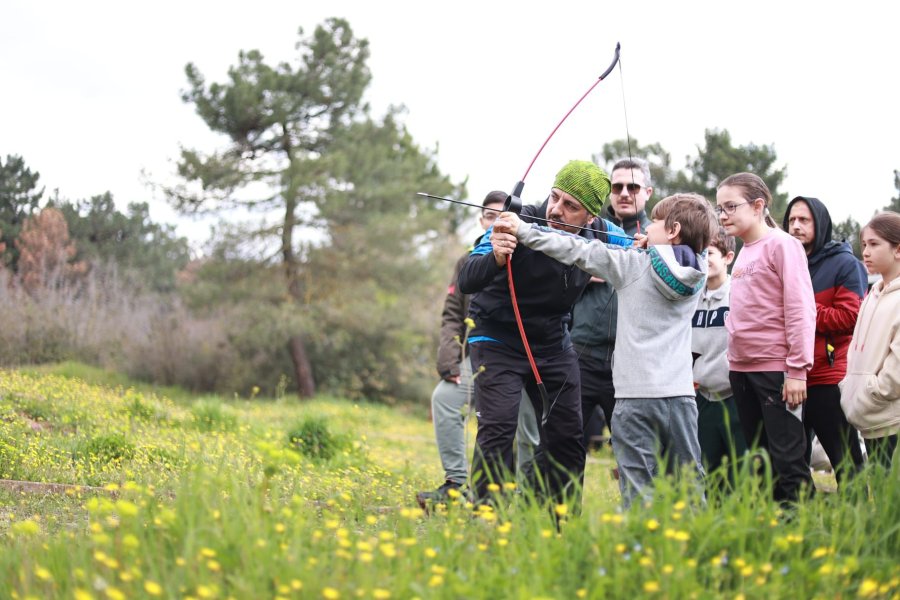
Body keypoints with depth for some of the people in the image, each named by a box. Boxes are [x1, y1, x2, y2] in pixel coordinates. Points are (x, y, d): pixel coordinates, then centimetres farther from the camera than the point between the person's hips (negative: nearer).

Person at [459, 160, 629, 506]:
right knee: (497, 429, -18)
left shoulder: (599, 235, -9)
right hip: (498, 340, -5)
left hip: (554, 344, 5)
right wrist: (494, 258, -52)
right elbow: (466, 282, -30)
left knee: (567, 434, 4)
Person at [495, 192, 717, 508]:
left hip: (636, 397, -4)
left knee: (636, 489, -4)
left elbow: (578, 251, -3)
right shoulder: (696, 273, 4)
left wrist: (523, 230, 3)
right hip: (680, 396, 4)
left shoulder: (632, 264, -7)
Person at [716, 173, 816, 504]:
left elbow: (801, 309, -13)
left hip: (775, 370, -8)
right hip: (742, 370, 8)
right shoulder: (743, 253, 16)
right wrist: (733, 359, 14)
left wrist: (797, 370, -17)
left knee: (788, 461, -7)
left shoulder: (781, 244, -7)